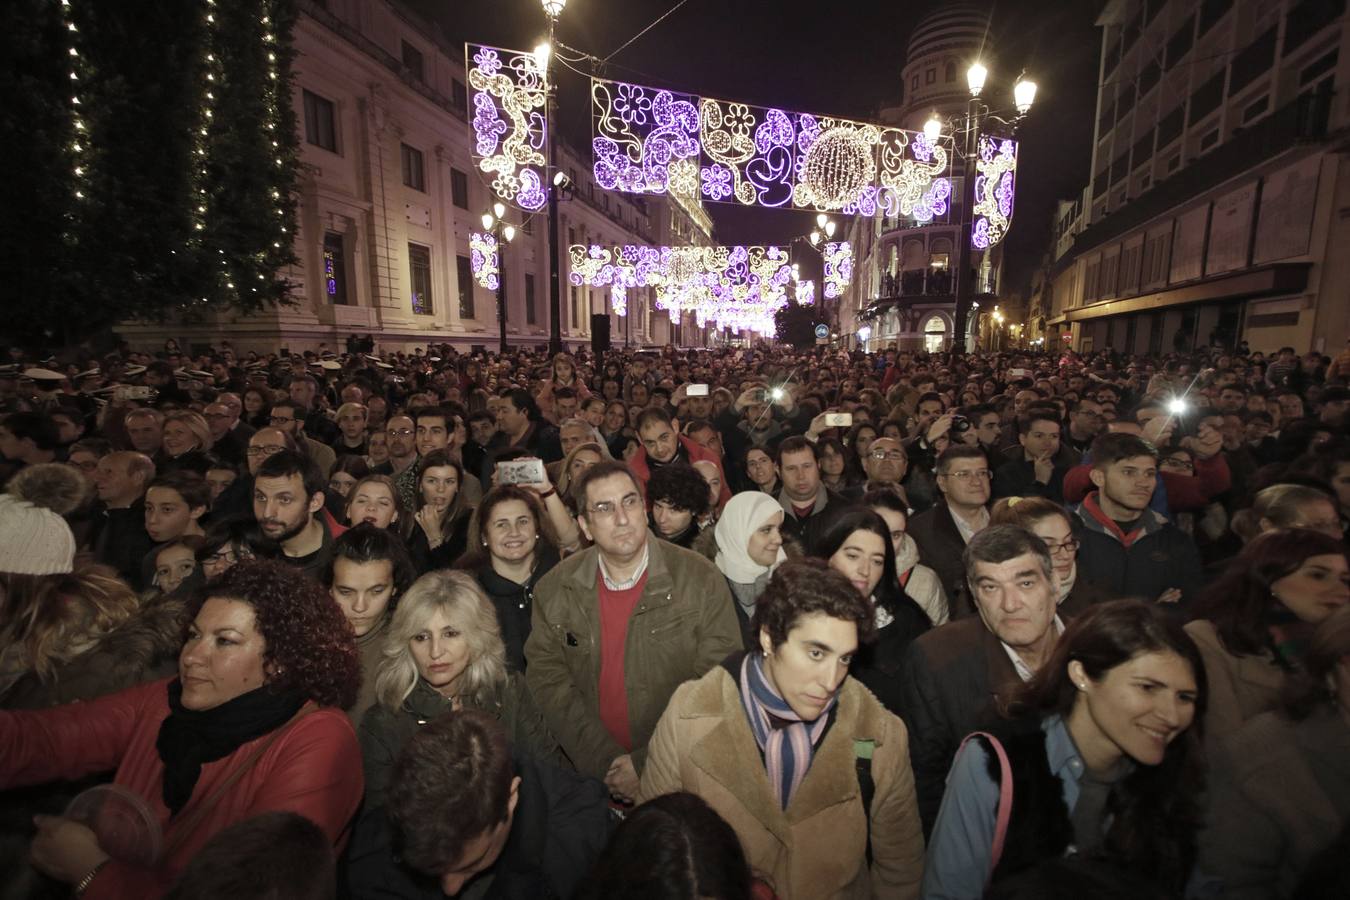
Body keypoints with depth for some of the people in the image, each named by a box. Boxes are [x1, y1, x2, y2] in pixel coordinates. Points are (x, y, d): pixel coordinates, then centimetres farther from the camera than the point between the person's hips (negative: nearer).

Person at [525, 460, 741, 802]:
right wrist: (606, 760, -9)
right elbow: (548, 680, -1)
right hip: (590, 775, 2)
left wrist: (648, 765, -10)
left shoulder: (702, 580, -8)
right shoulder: (553, 590, 0)